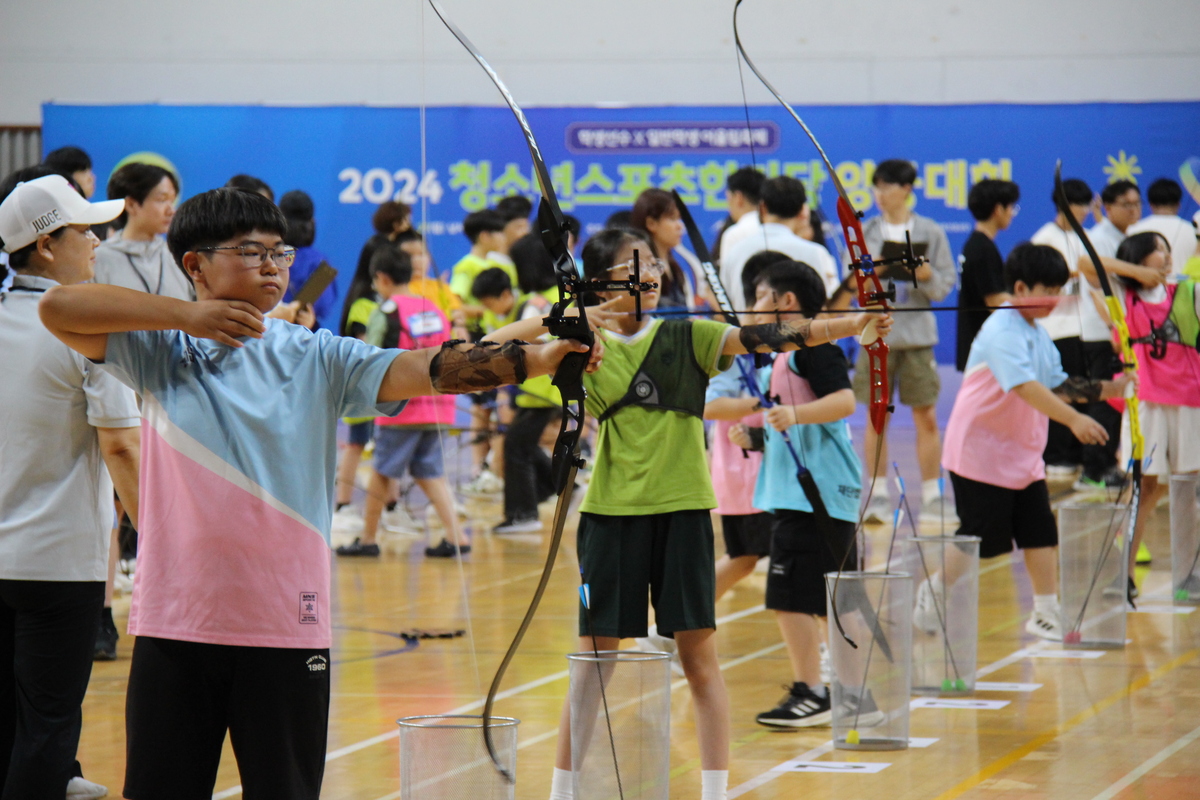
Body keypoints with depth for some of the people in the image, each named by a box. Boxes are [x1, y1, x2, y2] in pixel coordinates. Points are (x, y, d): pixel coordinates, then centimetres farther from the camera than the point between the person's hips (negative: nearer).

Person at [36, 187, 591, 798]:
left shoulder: (315, 358, 2)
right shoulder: (159, 353, 2)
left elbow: (424, 370, -10)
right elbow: (58, 308, -9)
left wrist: (537, 357, -26)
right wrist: (185, 315, -14)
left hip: (285, 627, 0)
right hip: (174, 625, 0)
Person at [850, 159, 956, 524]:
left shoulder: (931, 233, 2)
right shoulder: (864, 233, 7)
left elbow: (946, 285, 1)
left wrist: (928, 277, -19)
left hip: (917, 333, -1)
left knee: (926, 417, -1)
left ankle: (932, 497, 5)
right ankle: (878, 496, 8)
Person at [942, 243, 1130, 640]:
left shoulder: (1039, 336, 8)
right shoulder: (1002, 332, -22)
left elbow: (1057, 386, 11)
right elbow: (1025, 386, -34)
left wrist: (1107, 389, -2)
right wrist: (1073, 419, -44)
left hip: (1024, 454, 8)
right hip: (981, 454, -8)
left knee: (1041, 532, 3)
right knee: (979, 537, -1)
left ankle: (1046, 614, 8)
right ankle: (931, 596, 18)